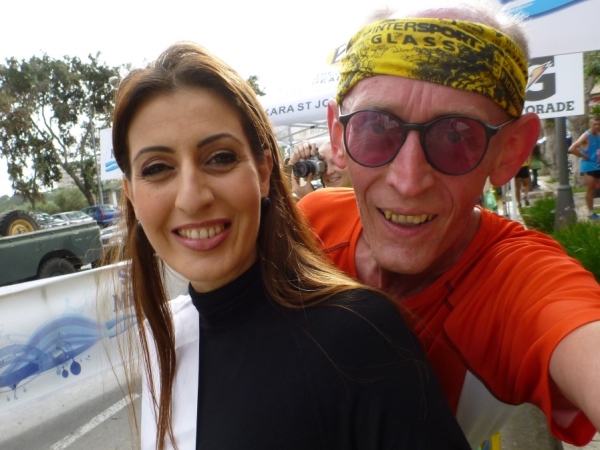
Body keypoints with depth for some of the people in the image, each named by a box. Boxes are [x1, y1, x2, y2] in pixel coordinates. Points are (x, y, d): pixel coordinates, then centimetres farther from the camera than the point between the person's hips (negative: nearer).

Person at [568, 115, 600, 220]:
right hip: (589, 167, -6)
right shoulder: (586, 136, -12)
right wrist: (584, 156, -16)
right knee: (590, 190, 0)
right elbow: (571, 149, -24)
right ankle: (591, 212, 9)